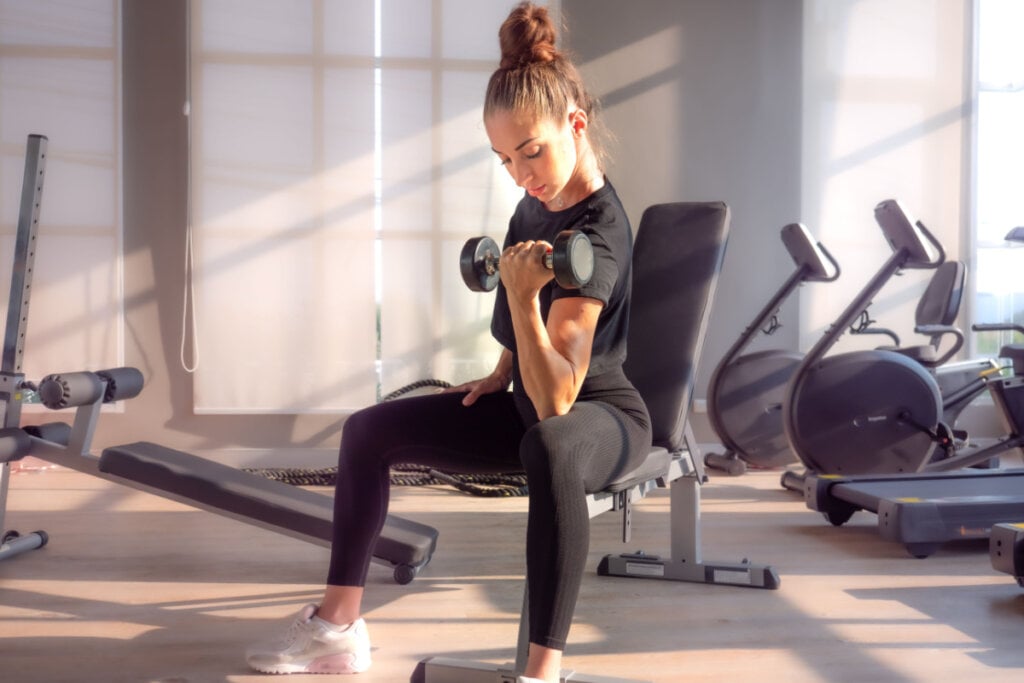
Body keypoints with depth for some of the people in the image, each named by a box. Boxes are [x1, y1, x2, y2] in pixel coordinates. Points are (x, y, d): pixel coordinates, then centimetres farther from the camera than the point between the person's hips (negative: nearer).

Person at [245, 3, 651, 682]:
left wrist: (521, 294, -42)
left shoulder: (597, 233, -26)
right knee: (370, 430, 7)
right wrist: (502, 374, 12)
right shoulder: (544, 197, -1)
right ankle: (338, 626, 8)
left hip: (603, 415, -9)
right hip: (528, 404, 9)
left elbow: (555, 402, -33)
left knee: (549, 448, -46)